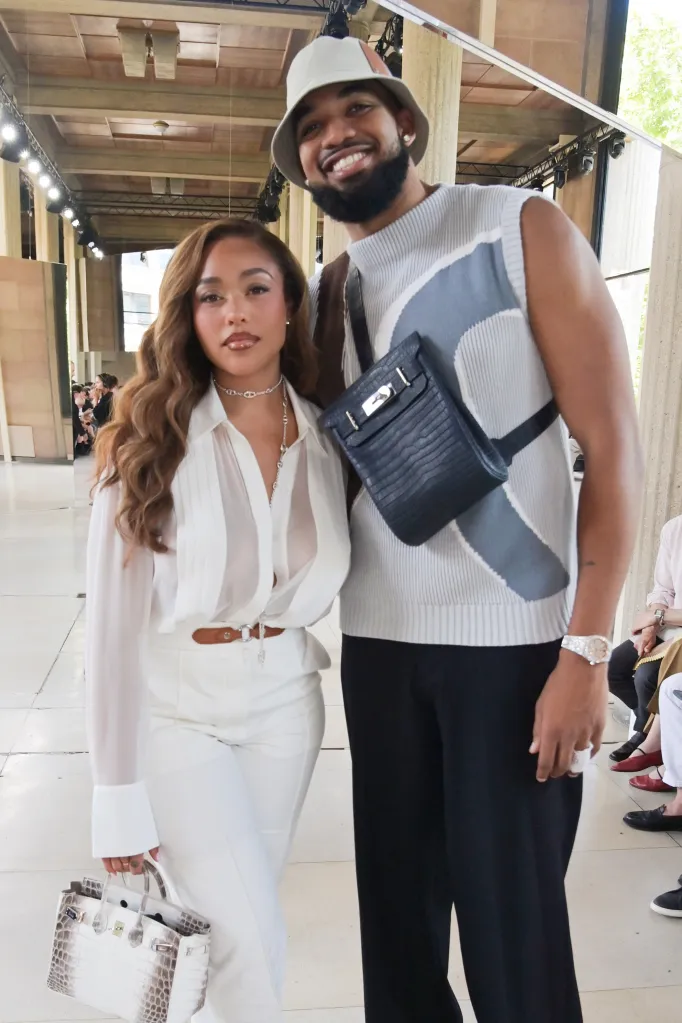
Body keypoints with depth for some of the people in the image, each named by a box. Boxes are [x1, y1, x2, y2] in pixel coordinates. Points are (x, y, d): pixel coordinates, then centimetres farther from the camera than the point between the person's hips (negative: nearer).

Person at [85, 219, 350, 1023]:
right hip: (173, 705, -3)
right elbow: (113, 620, -14)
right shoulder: (150, 442, -14)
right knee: (253, 945, -2)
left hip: (286, 698, 4)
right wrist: (118, 793, -13)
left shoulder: (328, 438, -3)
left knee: (234, 921, 16)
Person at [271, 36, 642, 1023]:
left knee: (513, 919, 5)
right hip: (377, 638, 5)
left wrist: (587, 650, -14)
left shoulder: (521, 229, -3)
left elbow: (612, 443, -9)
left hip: (513, 638, -4)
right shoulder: (322, 294, 11)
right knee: (397, 904, 15)